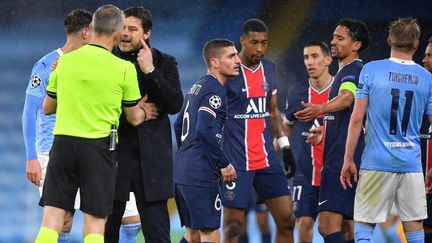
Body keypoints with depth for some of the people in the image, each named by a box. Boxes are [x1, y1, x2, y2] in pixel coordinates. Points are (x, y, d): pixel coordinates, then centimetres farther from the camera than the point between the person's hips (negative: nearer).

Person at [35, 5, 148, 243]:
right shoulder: (124, 69, -4)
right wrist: (146, 111, 29)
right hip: (99, 147, -2)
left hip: (63, 143, 2)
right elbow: (134, 118, 7)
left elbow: (47, 108, 16)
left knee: (51, 221, 2)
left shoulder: (64, 62, 5)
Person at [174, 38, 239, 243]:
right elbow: (204, 130, -24)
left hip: (181, 170, 10)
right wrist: (224, 164, -16)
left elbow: (179, 125, 25)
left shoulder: (197, 87, 18)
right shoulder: (215, 91, -12)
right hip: (200, 175, -10)